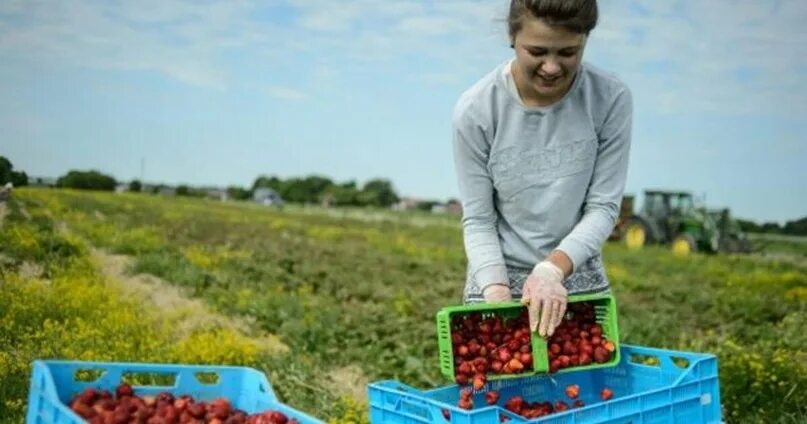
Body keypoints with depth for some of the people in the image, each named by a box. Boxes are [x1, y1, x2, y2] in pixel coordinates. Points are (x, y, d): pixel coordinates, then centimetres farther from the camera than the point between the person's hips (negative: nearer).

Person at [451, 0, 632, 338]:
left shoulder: (611, 99, -12)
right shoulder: (475, 110, -14)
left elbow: (603, 207, -8)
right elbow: (478, 219, -9)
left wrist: (553, 268, -22)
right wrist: (496, 291, -21)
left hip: (580, 277, 1)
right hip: (499, 276, -1)